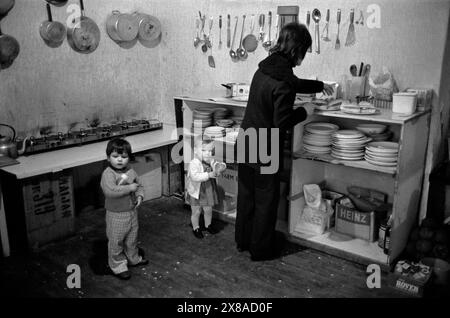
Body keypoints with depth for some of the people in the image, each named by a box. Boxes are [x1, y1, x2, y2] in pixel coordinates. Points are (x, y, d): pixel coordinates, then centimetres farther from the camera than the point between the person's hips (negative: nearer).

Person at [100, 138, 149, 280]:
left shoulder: (131, 171, 0)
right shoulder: (108, 174, -21)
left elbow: (139, 185, 14)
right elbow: (110, 191, -36)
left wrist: (140, 196, -6)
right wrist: (129, 188, -31)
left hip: (132, 211, 7)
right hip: (116, 215, -6)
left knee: (132, 238, 23)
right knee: (116, 241, 8)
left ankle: (133, 258, 44)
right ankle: (118, 265, 25)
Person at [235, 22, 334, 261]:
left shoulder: (265, 68, 4)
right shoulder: (283, 83, -24)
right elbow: (282, 123, -23)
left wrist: (320, 86, 33)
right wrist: (304, 111, -7)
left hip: (246, 143, 8)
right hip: (265, 151, -8)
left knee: (247, 194, 20)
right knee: (266, 200, 9)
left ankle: (243, 241, 36)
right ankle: (261, 249, 24)